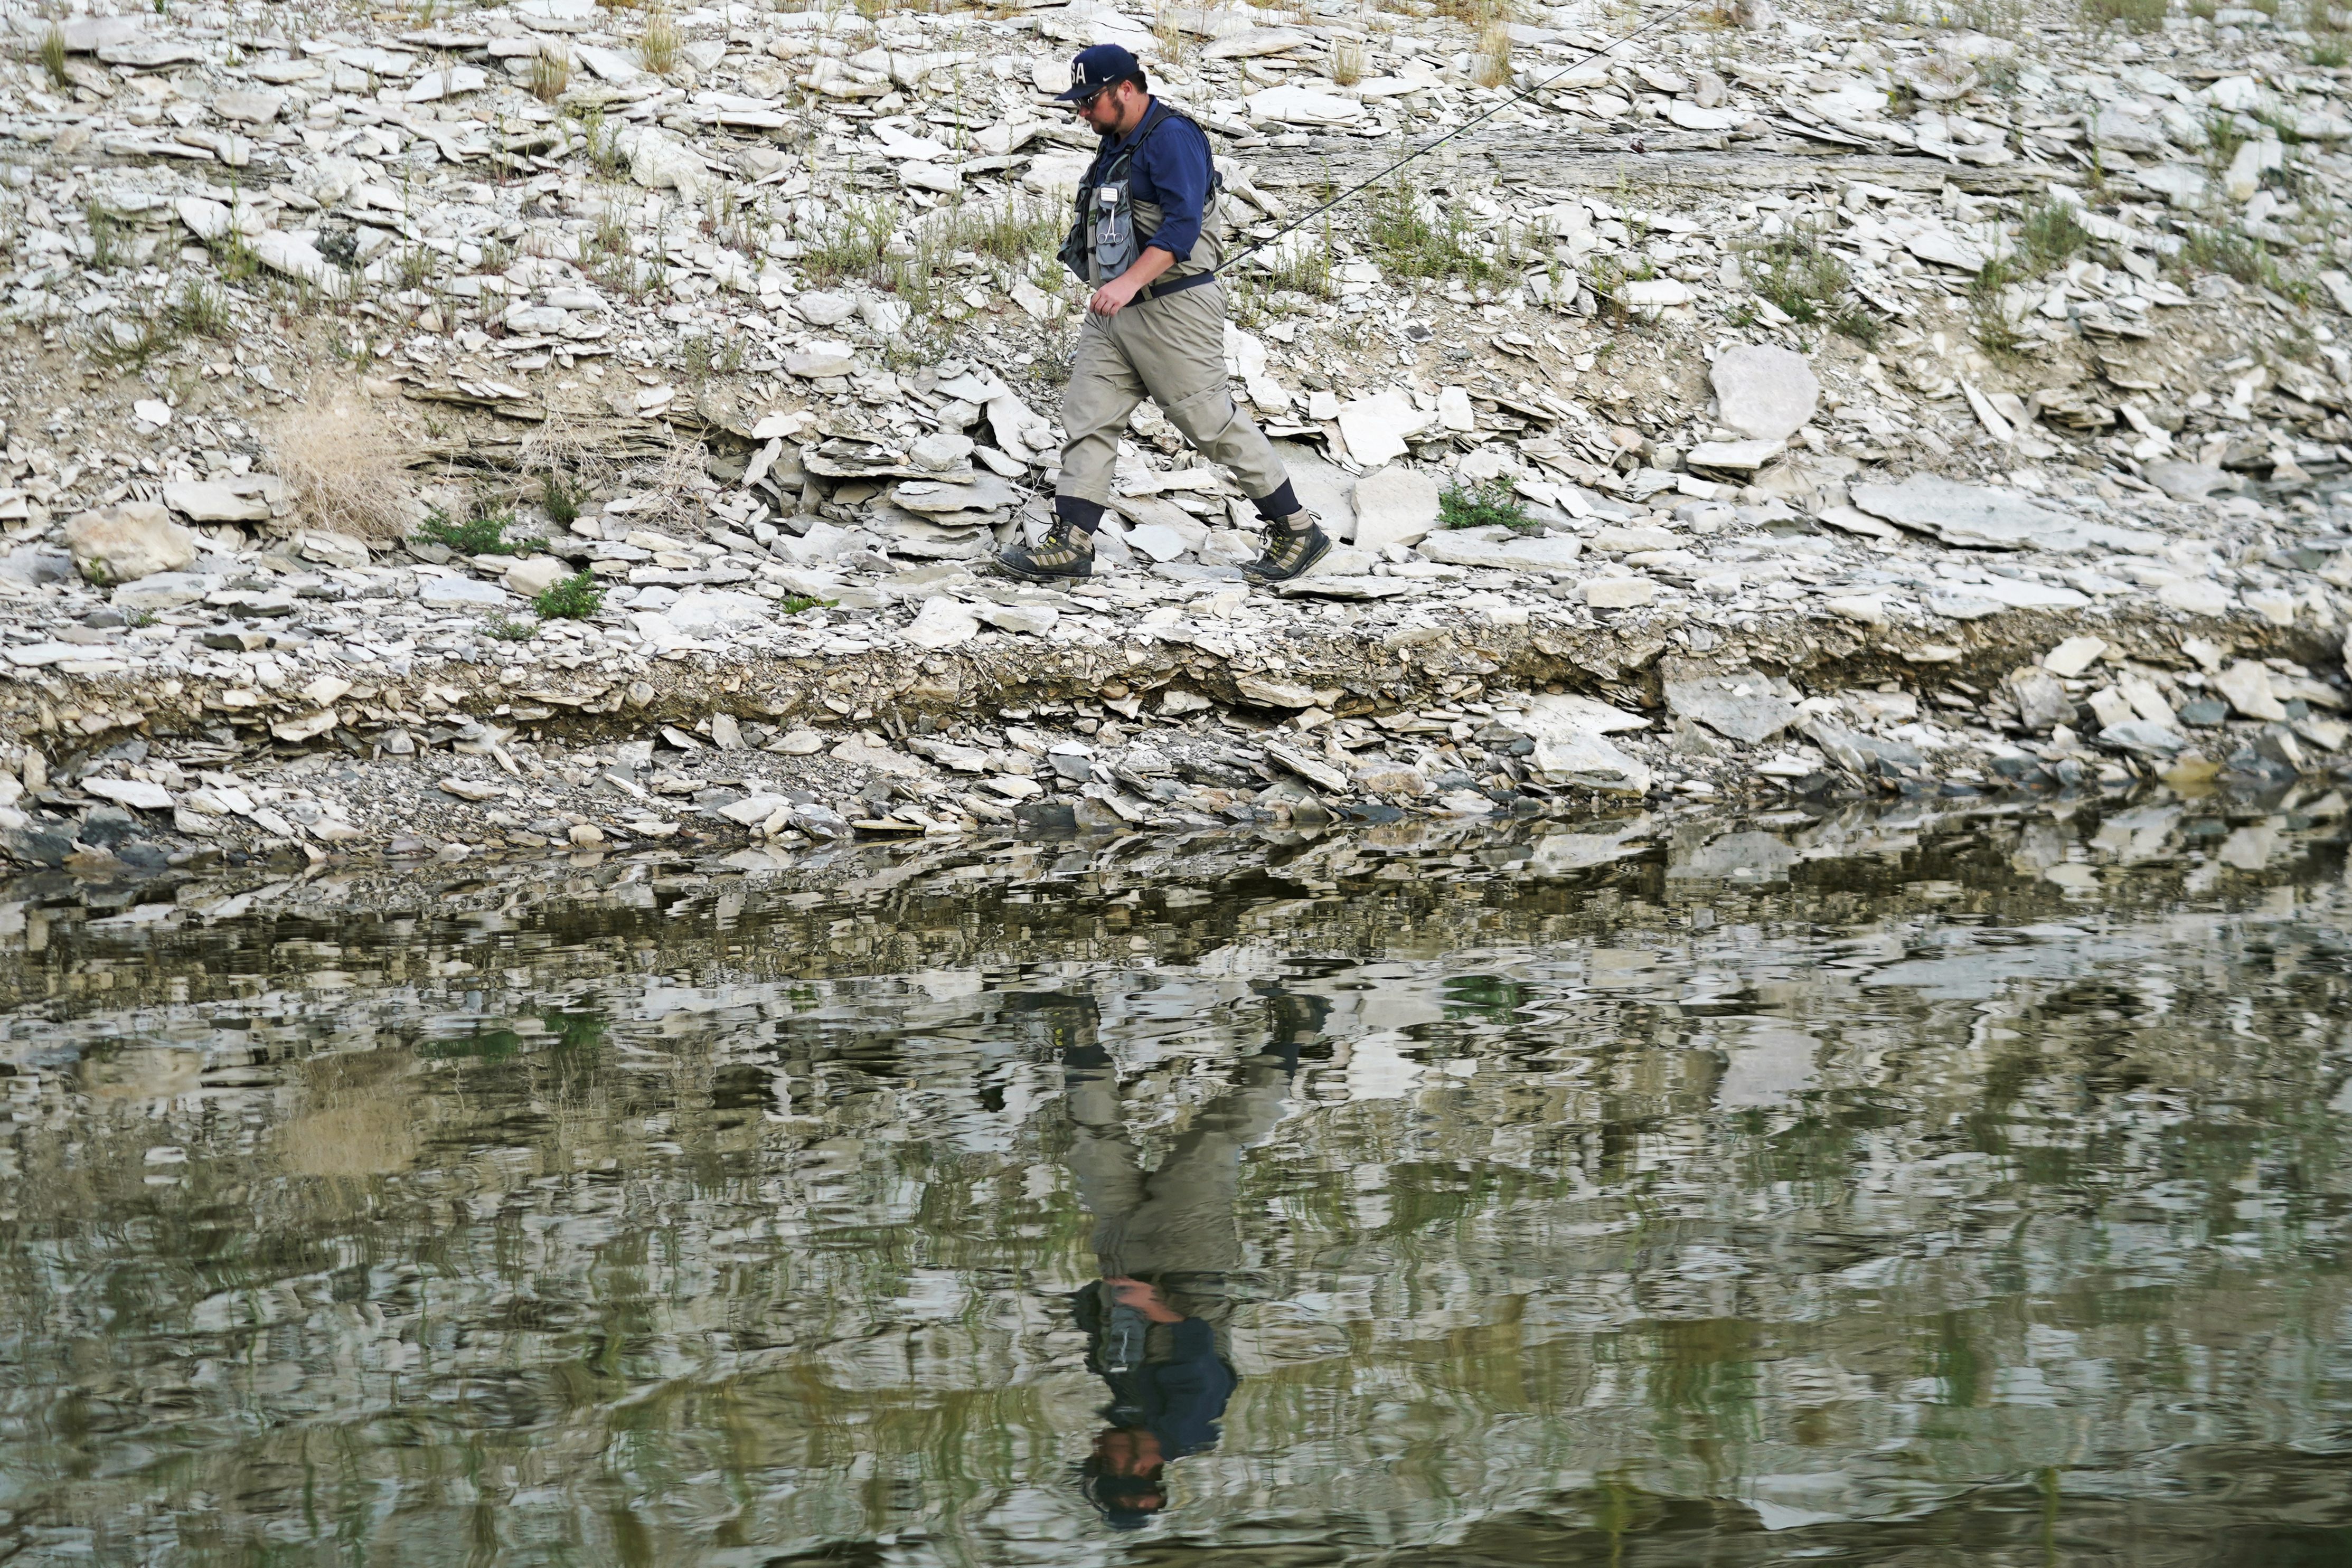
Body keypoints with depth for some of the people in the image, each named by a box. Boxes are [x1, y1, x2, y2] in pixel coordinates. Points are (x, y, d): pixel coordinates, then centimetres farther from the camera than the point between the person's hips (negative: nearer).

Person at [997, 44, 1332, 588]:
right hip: (1115, 313, 9)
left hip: (1173, 308, -9)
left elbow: (1182, 225, -26)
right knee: (1086, 417, 1)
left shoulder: (1172, 139, -15)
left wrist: (1130, 282, -36)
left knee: (1213, 422, -4)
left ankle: (1298, 532, 6)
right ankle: (1069, 543, 0)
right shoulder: (1115, 143, 15)